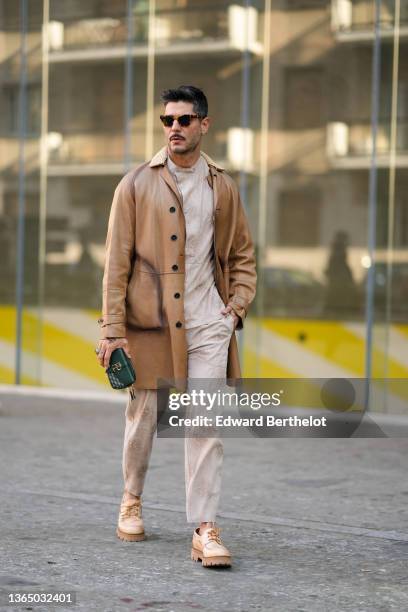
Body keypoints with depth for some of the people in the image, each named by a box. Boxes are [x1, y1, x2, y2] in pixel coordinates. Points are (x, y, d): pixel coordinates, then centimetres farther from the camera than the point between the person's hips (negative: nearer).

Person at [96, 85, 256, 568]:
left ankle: (205, 530, -4)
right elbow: (116, 262, -2)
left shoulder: (222, 188, 7)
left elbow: (242, 255, 18)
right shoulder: (136, 185, 0)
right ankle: (132, 501, 35)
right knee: (142, 418, 11)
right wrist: (112, 330, -7)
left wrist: (236, 307, 4)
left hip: (206, 324, 1)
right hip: (149, 320, -1)